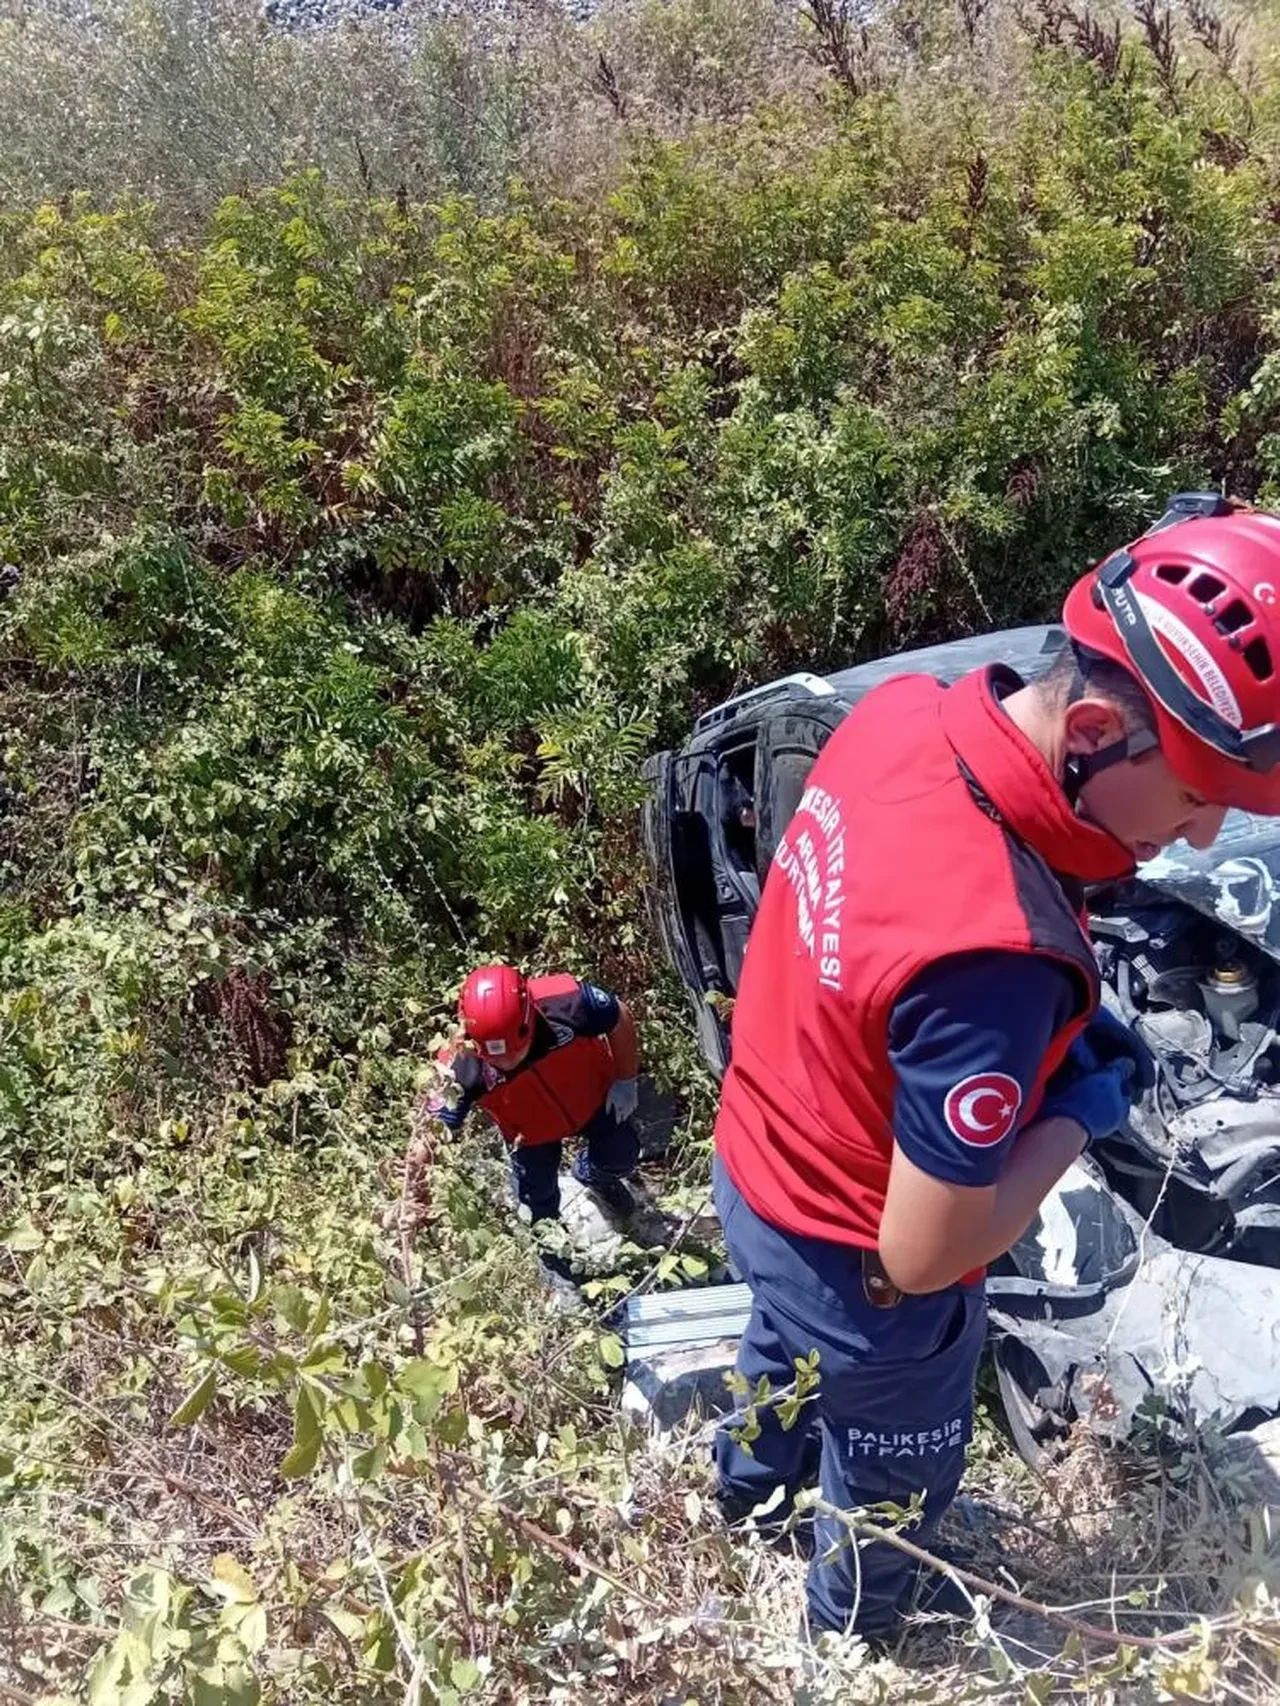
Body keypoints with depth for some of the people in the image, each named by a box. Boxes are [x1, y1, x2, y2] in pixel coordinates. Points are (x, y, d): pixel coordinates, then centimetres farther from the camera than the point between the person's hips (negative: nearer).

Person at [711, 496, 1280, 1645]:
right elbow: (921, 1255, -31)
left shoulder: (904, 711, -18)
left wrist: (1064, 1024, -7)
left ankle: (751, 1485, 70)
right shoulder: (993, 958, -43)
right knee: (892, 1478, 28)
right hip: (862, 1282, -7)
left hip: (757, 1174, 7)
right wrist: (1081, 1112, -18)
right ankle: (861, 1618, 60)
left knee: (781, 1353, 39)